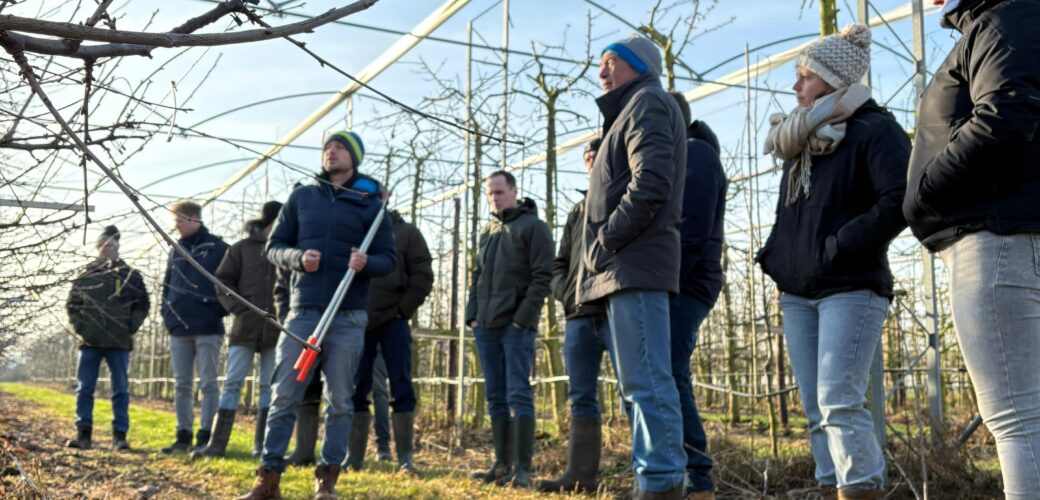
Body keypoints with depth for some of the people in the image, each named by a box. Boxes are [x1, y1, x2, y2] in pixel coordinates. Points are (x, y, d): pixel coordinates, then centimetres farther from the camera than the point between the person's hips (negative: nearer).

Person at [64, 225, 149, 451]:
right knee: (84, 388, 1)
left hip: (120, 343, -1)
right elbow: (72, 304, 14)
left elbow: (142, 305, 8)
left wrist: (131, 326, -5)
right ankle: (83, 434, 7)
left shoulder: (130, 275, 5)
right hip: (90, 342, 2)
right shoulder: (85, 275, 10)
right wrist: (79, 326, 0)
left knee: (120, 390, 1)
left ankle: (120, 435, 6)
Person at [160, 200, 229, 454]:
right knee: (181, 385, 8)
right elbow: (168, 283, 21)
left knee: (208, 384, -2)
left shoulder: (218, 248, -3)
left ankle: (205, 436, 1)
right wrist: (166, 311, 10)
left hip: (208, 328, -6)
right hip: (179, 329, 6)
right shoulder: (176, 250, 14)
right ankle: (183, 436, 14)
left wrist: (221, 310, -9)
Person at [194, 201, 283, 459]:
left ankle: (262, 444, 12)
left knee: (269, 386, 6)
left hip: (275, 331, 1)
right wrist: (239, 308, -8)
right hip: (244, 329, 0)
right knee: (232, 383, 0)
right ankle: (217, 443, 2)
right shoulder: (242, 248, 5)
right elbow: (223, 280, 4)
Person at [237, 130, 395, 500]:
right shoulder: (301, 197, 11)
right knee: (284, 398, 0)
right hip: (302, 313, 1)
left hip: (348, 319, -1)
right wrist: (297, 257, -10)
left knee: (339, 402, 3)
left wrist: (366, 263, -18)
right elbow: (274, 247, 11)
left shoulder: (370, 204, 6)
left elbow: (388, 260, 4)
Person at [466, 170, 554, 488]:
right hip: (486, 326, 7)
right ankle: (502, 464, 11)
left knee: (518, 394, -10)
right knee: (495, 397, 7)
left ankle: (522, 468, -10)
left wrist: (523, 318, -16)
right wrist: (472, 315, 9)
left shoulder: (533, 227, 0)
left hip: (517, 326, -6)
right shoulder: (486, 232, 19)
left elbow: (542, 277, -8)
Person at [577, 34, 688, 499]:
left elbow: (651, 182, -17)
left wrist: (605, 241, -14)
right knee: (640, 383, 10)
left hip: (634, 264, -11)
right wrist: (603, 250, 13)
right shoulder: (630, 111, 28)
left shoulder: (648, 102, -2)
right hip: (626, 266, 11)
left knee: (646, 382, -12)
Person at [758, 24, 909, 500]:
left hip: (850, 289, -8)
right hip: (797, 293, 8)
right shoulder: (802, 141, 19)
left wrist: (840, 245, -19)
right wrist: (774, 252, 9)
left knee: (840, 403, -15)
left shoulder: (875, 130, -5)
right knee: (817, 411, 6)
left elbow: (900, 201, -18)